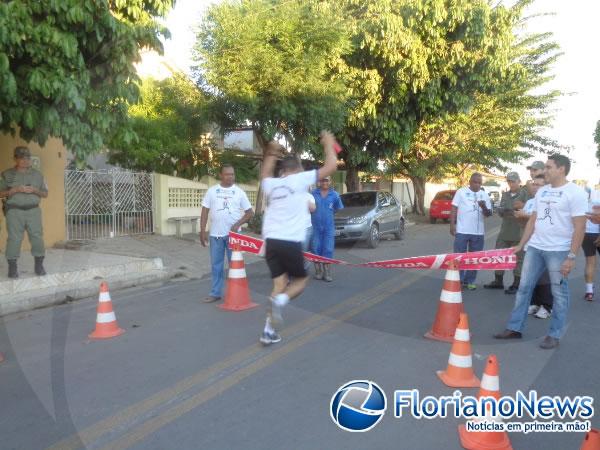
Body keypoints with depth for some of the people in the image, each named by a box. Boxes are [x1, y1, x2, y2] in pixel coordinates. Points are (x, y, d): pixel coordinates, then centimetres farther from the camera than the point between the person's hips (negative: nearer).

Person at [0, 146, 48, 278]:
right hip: (14, 211, -2)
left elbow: (45, 194, 13)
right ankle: (12, 268, 3)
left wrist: (34, 190, -7)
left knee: (37, 237, -2)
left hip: (33, 210, 2)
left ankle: (39, 265, 8)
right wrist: (15, 190, -13)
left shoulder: (37, 174, 11)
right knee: (14, 239, -4)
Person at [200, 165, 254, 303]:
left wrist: (238, 224, -14)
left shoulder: (239, 192, 1)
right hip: (216, 234, 2)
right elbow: (205, 211, 5)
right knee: (216, 265, 8)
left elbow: (250, 212, 1)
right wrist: (202, 231, -2)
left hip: (233, 234, -1)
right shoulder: (212, 191, 4)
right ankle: (215, 293, 18)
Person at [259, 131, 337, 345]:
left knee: (279, 283, 10)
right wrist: (328, 144, 16)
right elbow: (331, 166, 1)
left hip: (271, 241, 5)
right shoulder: (300, 179, 0)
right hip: (290, 242, -5)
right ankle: (280, 300, -16)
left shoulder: (271, 184, 15)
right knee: (300, 280, 15)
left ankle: (269, 331, 2)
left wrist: (271, 153, 48)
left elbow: (264, 174, 42)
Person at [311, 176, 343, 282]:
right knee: (316, 249, 5)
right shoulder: (314, 193, 3)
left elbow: (339, 209, 10)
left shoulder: (334, 195, 3)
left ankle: (327, 273, 6)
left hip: (329, 227, -1)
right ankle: (318, 271, 15)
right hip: (316, 226, 1)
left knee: (328, 250, -1)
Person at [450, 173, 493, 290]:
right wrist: (452, 225, -7)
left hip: (478, 232, 3)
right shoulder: (461, 192, 0)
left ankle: (470, 281, 17)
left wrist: (484, 207, -16)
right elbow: (454, 209, 0)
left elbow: (488, 214, 6)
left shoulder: (484, 195, 7)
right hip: (462, 231, -3)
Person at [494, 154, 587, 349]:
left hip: (558, 251, -7)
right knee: (524, 288, 9)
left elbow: (579, 227, -13)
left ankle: (554, 335, 16)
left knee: (559, 294, 5)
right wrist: (520, 245, 12)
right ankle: (514, 328, 17)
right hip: (534, 247, 7)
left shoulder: (575, 193, -10)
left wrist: (571, 257, -18)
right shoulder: (542, 191, 11)